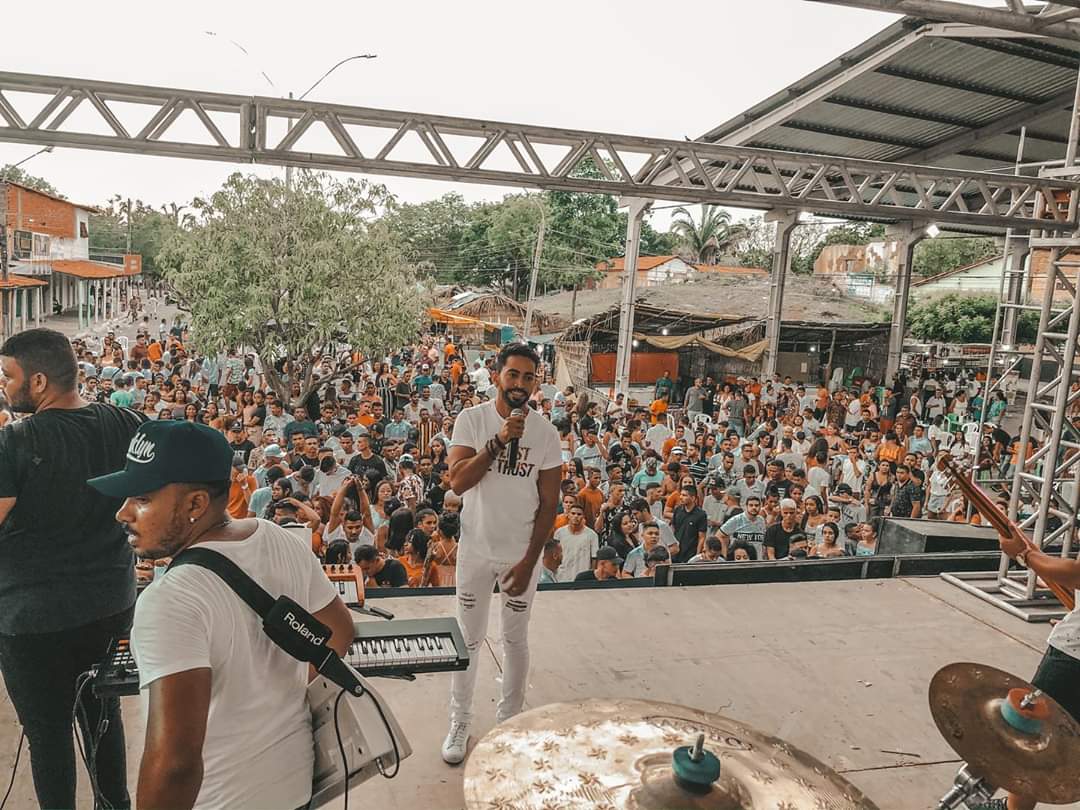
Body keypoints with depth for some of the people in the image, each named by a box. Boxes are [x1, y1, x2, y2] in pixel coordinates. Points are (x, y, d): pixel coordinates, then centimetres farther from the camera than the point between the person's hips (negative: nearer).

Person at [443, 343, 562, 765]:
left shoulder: (545, 432, -7)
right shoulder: (472, 419, -9)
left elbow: (549, 502, -5)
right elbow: (458, 481, -20)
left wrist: (529, 560, -10)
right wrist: (500, 440, -28)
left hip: (522, 552, 0)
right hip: (476, 549, 0)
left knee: (515, 640, 14)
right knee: (468, 638, 12)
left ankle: (509, 720, 33)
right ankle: (459, 721, 30)